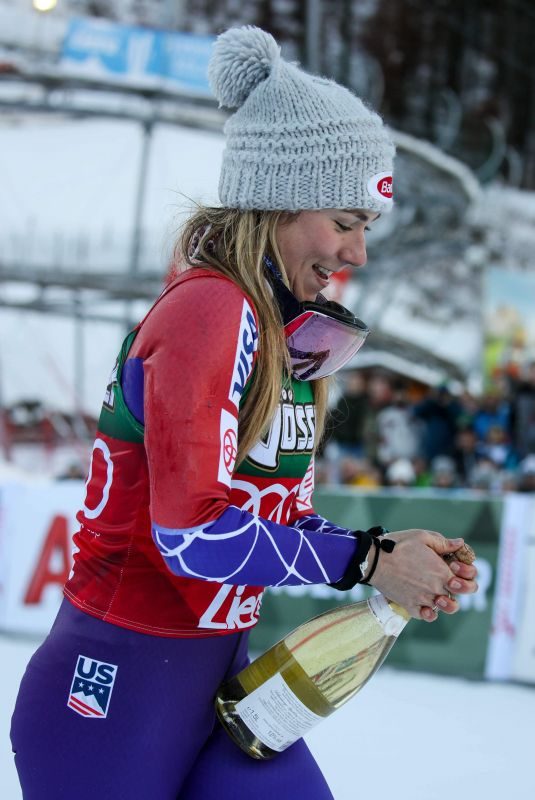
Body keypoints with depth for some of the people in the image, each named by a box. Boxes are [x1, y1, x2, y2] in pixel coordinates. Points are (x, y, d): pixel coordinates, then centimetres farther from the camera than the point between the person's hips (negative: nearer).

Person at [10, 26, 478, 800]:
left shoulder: (289, 335, 7)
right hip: (117, 687, -8)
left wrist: (401, 561, -4)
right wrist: (368, 561, -18)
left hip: (224, 674, 8)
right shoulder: (208, 312, -20)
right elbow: (193, 533, -26)